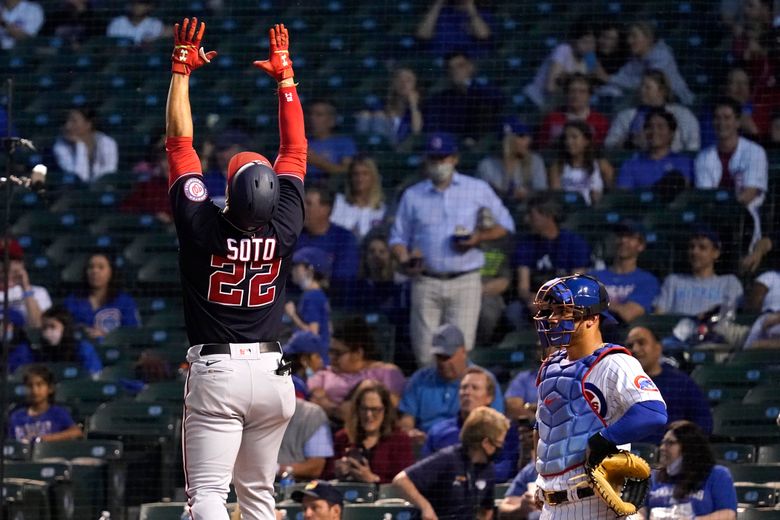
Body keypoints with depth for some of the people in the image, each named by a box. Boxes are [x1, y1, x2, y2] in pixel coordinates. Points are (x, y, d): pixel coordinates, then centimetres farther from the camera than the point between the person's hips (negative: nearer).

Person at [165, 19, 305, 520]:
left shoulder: (201, 226, -11)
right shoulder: (285, 229, -4)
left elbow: (180, 141, -2)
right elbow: (295, 150, 8)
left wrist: (182, 69, 5)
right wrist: (285, 76, 16)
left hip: (216, 371, -4)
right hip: (271, 372, 4)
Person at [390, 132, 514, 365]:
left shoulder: (478, 190, 9)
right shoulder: (412, 195, 13)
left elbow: (505, 225, 13)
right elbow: (398, 237, 15)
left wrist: (480, 238, -8)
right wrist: (405, 262, -7)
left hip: (465, 282, -2)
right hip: (426, 282, 2)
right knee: (425, 354, -2)